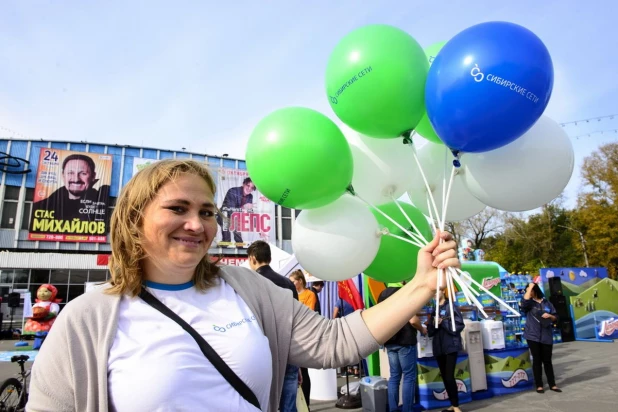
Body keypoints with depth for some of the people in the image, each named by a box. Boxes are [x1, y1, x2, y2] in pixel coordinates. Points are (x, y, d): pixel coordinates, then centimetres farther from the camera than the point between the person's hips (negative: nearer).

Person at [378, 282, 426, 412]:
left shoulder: (383, 294, 8)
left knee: (394, 376, 12)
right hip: (405, 341, -6)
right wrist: (422, 329, -1)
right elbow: (412, 320, -19)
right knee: (409, 376, 3)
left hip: (389, 341, 7)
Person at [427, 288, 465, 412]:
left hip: (450, 346, -5)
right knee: (444, 377, 9)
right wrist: (433, 324, -11)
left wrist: (443, 322, -17)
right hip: (438, 348, 5)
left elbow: (459, 325, -11)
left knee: (449, 377, -10)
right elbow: (430, 332, 10)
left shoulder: (451, 307, -2)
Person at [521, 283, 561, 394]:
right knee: (537, 360, 3)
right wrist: (529, 287, -15)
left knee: (547, 360, 8)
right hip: (533, 336, -1)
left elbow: (555, 318, 10)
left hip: (546, 336, 1)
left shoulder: (547, 303, 8)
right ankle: (539, 385, 10)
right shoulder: (529, 303, 3)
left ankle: (552, 384, 18)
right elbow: (524, 301, -22)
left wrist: (550, 316, -12)